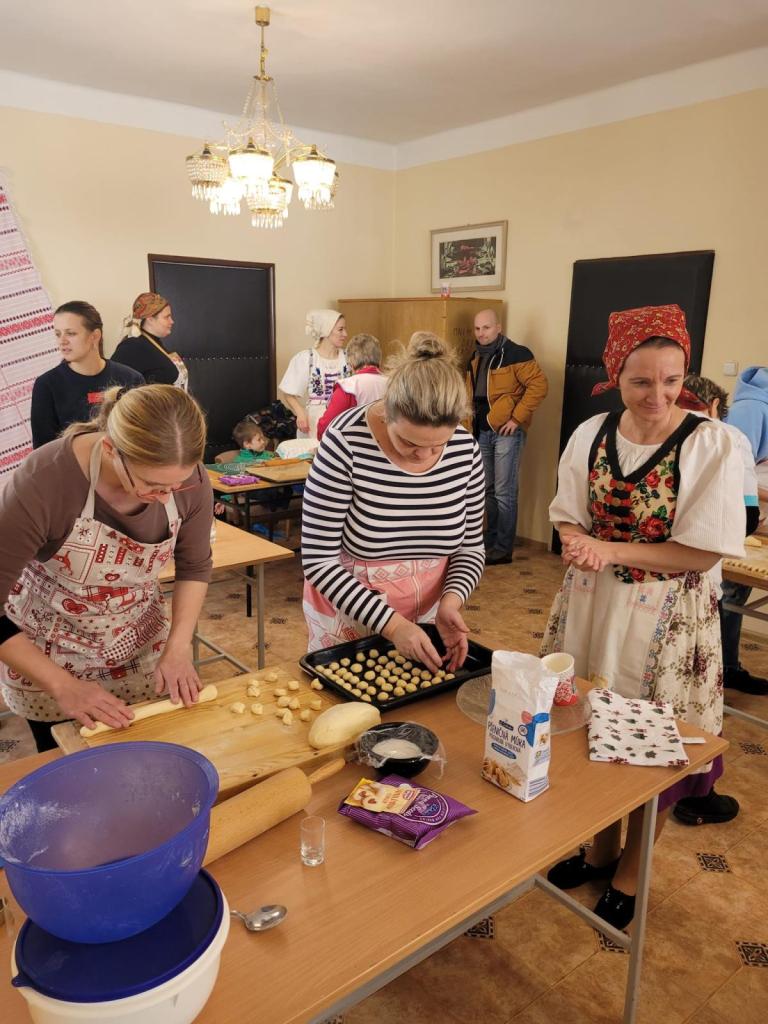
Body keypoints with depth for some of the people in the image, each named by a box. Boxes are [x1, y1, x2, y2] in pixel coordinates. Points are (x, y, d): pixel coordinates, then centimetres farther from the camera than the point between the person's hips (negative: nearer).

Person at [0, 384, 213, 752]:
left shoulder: (189, 480, -21)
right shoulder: (43, 482, -32)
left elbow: (195, 565, -3)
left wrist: (178, 648, -12)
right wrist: (63, 685, -25)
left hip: (139, 645, 3)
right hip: (45, 655, -2)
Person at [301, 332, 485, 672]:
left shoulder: (465, 449, -13)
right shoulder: (346, 442, -25)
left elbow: (470, 546, -1)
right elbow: (318, 559, -22)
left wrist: (451, 601, -19)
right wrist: (391, 624, -26)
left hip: (426, 616, 4)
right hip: (348, 615, -3)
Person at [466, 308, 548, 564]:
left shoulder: (515, 354, -12)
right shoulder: (476, 358, 12)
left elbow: (539, 385, -18)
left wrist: (517, 418, -19)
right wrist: (473, 420, 12)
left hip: (506, 431, -8)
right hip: (482, 431, 8)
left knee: (504, 492, -4)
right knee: (488, 490, 14)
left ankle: (503, 549, 4)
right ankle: (490, 542, 25)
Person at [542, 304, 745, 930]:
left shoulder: (712, 446, -15)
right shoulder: (591, 436, -3)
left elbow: (703, 553, -15)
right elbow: (569, 518, 5)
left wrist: (612, 551, -22)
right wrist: (578, 545, -18)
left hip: (666, 621, -3)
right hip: (592, 607, 4)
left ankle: (631, 872, 38)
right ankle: (602, 848, 44)